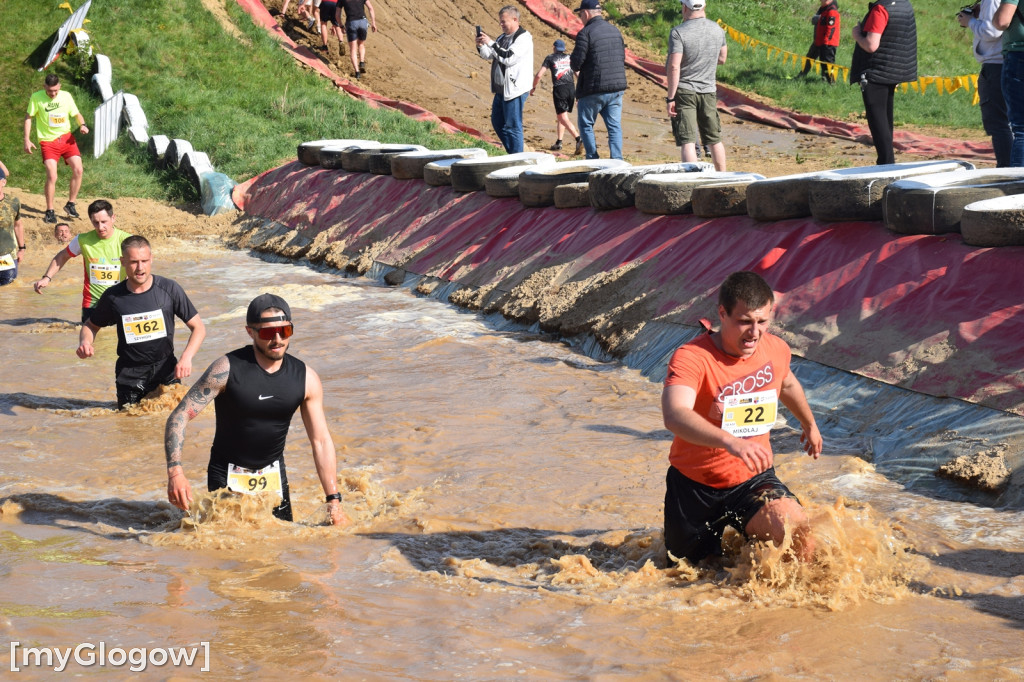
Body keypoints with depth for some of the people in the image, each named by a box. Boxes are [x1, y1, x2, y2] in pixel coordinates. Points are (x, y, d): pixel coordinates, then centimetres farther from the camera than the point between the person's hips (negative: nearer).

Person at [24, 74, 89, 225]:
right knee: (52, 176, -15)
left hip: (67, 138, 3)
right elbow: (28, 117, 2)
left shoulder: (66, 96, 3)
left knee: (78, 170, -10)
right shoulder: (36, 98, -5)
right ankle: (49, 211, 1)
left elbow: (76, 114, 13)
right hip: (48, 141, -3)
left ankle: (70, 204, 9)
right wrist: (27, 139, -5)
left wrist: (82, 125, -9)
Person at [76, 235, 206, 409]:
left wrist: (186, 356, -19)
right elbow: (91, 325, 13)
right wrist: (85, 342, -10)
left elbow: (198, 327, -2)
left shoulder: (169, 289, -7)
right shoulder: (113, 296, -4)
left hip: (166, 371, 0)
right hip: (130, 376, 0)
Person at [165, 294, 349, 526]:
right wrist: (175, 471, -33)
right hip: (228, 477, -3)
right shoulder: (227, 369, -18)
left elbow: (321, 441, -4)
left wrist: (334, 501, -9)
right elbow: (179, 417, -19)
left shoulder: (306, 378, -8)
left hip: (273, 476, 3)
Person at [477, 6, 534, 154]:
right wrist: (481, 46, -2)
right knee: (497, 122, 15)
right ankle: (512, 153, 25)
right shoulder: (502, 38, 14)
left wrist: (490, 43, -21)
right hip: (501, 89, 9)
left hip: (515, 90, -9)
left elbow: (509, 58, -24)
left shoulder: (523, 38, -12)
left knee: (512, 126, -6)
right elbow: (488, 55, 19)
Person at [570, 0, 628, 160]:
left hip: (594, 89, -6)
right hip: (617, 87, 6)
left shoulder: (586, 33, -12)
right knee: (615, 126, 6)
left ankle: (593, 160, 6)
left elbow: (575, 64, -13)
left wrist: (575, 65, 8)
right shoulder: (615, 31, 11)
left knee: (586, 125, 10)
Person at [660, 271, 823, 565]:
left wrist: (809, 424, 37)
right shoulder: (691, 358, -26)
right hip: (695, 484, -2)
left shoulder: (776, 350, -7)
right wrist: (730, 441, -60)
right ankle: (716, 536, 50)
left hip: (753, 479, 2)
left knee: (801, 546, -23)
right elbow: (674, 416, -45)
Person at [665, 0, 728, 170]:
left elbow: (674, 67, -19)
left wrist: (670, 98, -16)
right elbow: (722, 59, 17)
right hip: (709, 91, 5)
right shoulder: (717, 30, 3)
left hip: (684, 92, -5)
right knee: (715, 140, 16)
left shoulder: (679, 32, -14)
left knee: (687, 142, -5)